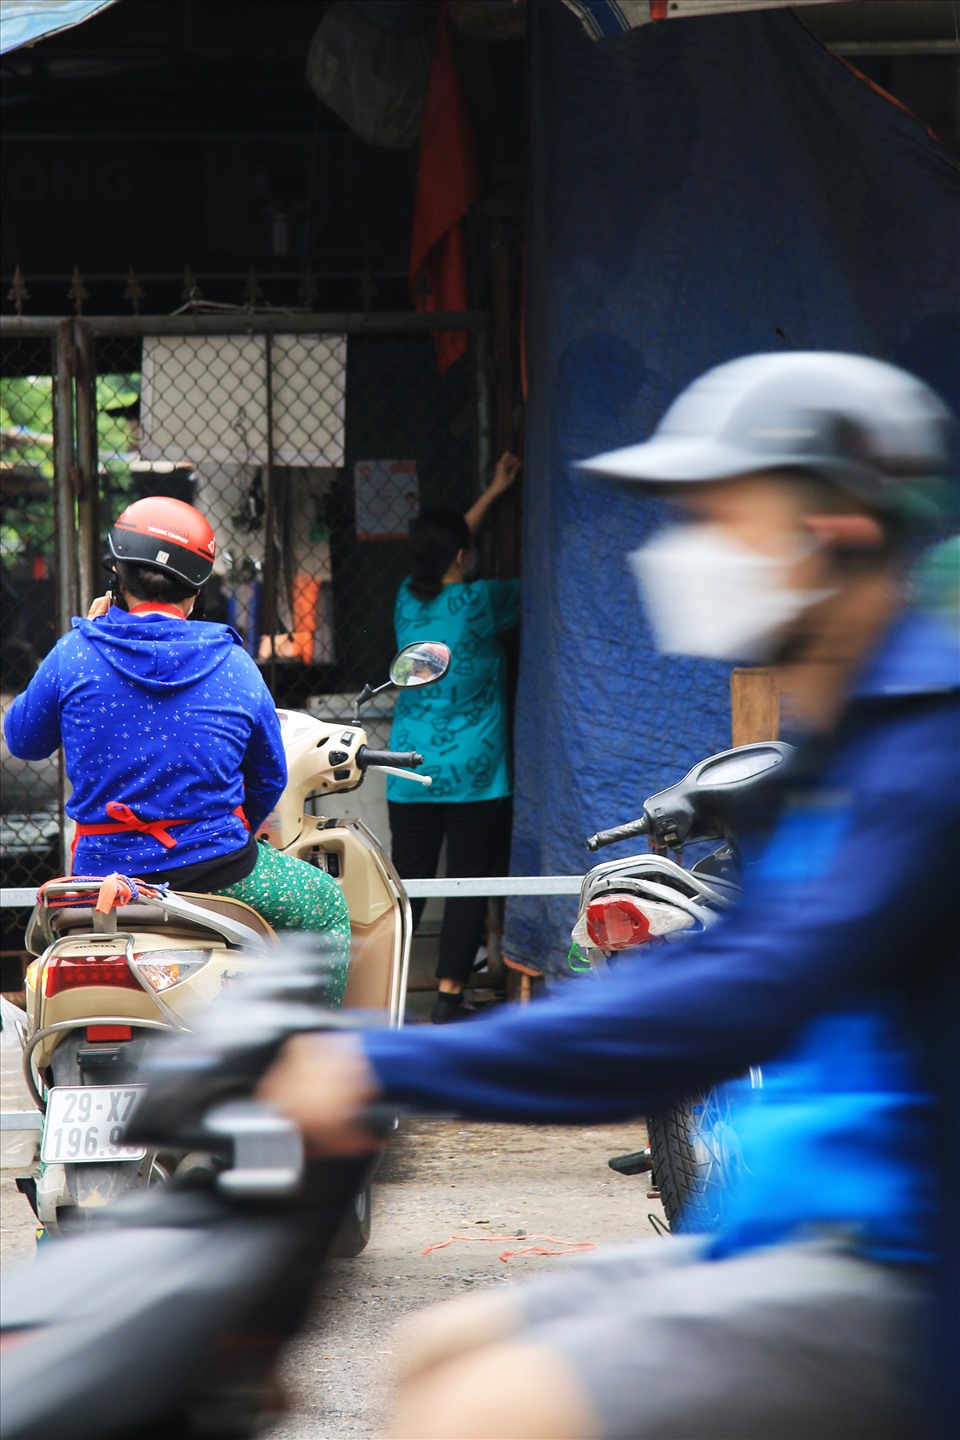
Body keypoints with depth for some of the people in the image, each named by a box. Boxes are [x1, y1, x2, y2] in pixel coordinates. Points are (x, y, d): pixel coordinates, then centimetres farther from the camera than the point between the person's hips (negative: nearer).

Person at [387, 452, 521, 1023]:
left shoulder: (409, 600, 5)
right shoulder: (478, 603, -10)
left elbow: (441, 556, 24)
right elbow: (528, 590, 8)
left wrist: (493, 494, 32)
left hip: (410, 776, 5)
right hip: (474, 776, -5)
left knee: (408, 880, 10)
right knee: (470, 884, 2)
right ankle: (449, 997, 0)